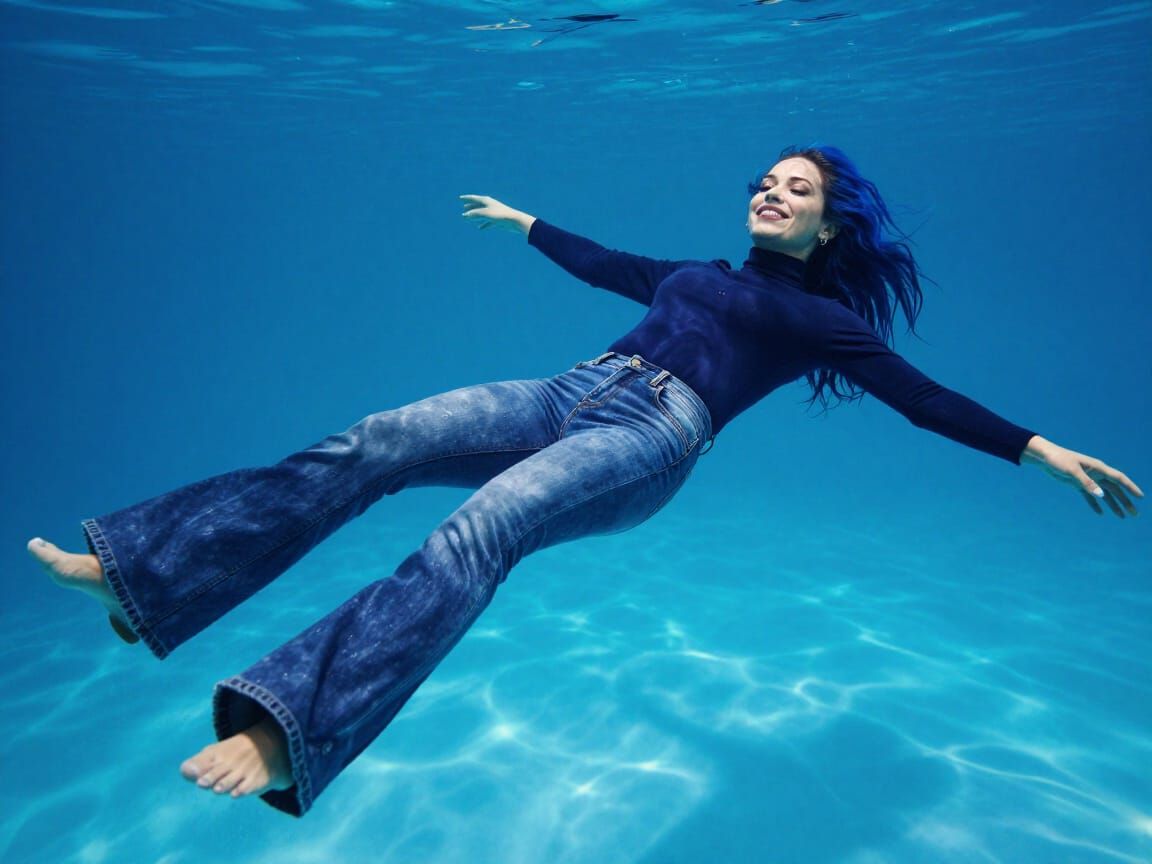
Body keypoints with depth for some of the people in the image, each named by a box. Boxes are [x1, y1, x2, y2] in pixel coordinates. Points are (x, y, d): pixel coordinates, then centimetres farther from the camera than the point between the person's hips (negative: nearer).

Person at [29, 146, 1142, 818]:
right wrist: (527, 223, 53)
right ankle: (132, 571, -13)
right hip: (573, 396, 6)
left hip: (654, 437, -5)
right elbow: (602, 262, 42)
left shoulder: (817, 317, 16)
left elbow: (921, 395, 12)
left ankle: (286, 732, -41)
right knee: (374, 442, -14)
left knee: (479, 528, -34)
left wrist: (1039, 449, 5)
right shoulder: (695, 273, 31)